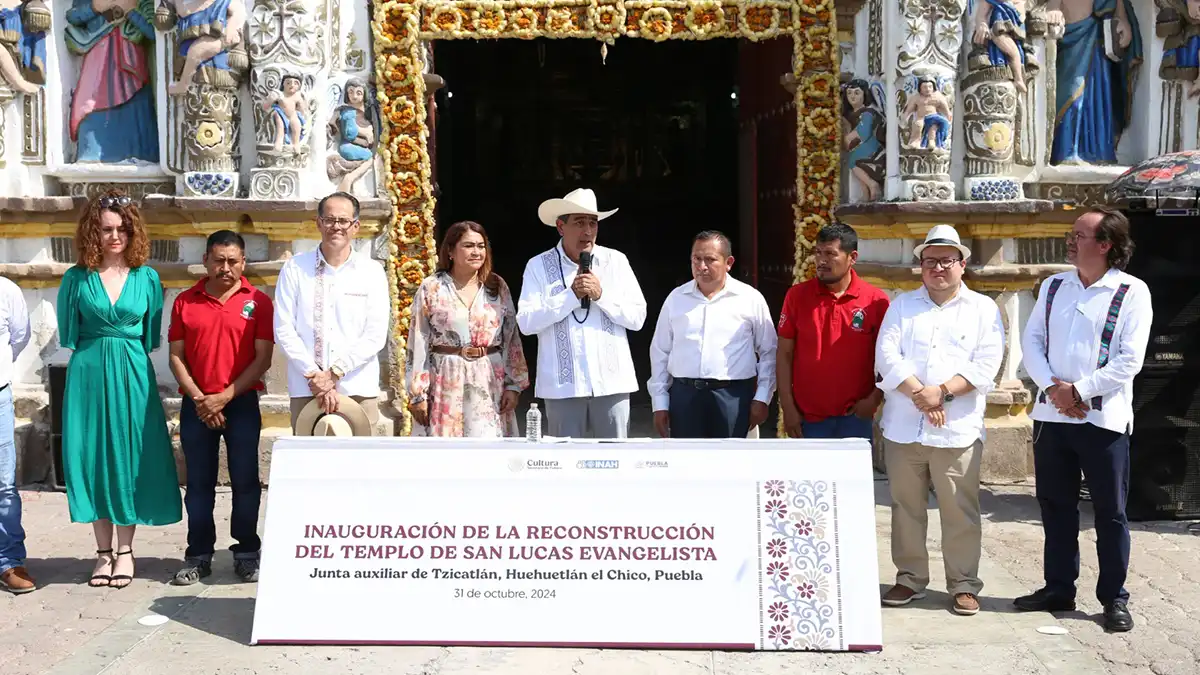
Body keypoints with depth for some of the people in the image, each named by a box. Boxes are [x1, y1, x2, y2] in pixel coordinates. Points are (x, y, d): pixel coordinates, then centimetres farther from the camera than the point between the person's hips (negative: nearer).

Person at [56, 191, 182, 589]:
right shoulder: (76, 279, 1)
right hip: (88, 374, 0)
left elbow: (152, 337, 7)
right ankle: (103, 552, 15)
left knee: (130, 456, 3)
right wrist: (94, 359, 5)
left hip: (133, 374, 0)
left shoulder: (147, 278, 3)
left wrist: (125, 359, 5)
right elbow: (68, 334, 7)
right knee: (92, 456, 4)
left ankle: (125, 552, 14)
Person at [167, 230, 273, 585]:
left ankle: (247, 553, 13)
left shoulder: (258, 301, -1)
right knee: (199, 483, 7)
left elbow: (263, 358, -5)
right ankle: (199, 555, 16)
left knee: (245, 481, 2)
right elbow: (176, 356, 3)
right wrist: (199, 399, -8)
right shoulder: (185, 302, 5)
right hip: (196, 405, 2)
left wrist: (224, 397, -10)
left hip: (242, 402, -2)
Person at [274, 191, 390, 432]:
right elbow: (284, 329, 1)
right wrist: (314, 376, -9)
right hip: (306, 390, 0)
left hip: (359, 390, 0)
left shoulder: (372, 272, 6)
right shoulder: (294, 269, 6)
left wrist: (335, 373, -9)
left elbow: (376, 335, 0)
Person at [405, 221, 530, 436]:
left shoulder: (497, 287, 9)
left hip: (490, 386, 2)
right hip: (445, 384, -1)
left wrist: (514, 385, 3)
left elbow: (512, 340, 9)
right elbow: (418, 344, 1)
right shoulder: (431, 288, 3)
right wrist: (417, 394, -2)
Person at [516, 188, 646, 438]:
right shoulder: (539, 266, 3)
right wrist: (571, 296, -11)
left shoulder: (616, 261, 7)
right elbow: (526, 322, -7)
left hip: (611, 382, 1)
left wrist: (602, 294, -10)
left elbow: (637, 317, 3)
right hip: (562, 385, -1)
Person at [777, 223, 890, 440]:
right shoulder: (797, 296, -1)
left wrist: (875, 399, -7)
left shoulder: (876, 300, -4)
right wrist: (787, 408, -4)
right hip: (807, 418, 1)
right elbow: (785, 355, 1)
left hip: (856, 416, -1)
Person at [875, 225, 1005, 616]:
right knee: (906, 507, 8)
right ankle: (910, 578, 20)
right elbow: (887, 356, 0)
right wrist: (920, 394, -12)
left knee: (960, 511, -1)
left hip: (957, 431, -2)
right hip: (903, 427, 2)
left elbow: (986, 364, -3)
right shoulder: (902, 306, 13)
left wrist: (943, 392, -14)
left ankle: (964, 584, 11)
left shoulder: (983, 309, 8)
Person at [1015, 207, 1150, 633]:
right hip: (1051, 415, 5)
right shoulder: (1053, 286, 10)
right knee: (1056, 507, 12)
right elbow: (1031, 340, 5)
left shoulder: (1132, 292, -5)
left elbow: (1130, 359, -11)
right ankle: (1058, 589, 24)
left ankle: (1114, 598, 14)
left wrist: (1079, 390, -14)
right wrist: (1052, 387, -10)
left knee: (1110, 512, 3)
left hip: (1104, 418, -5)